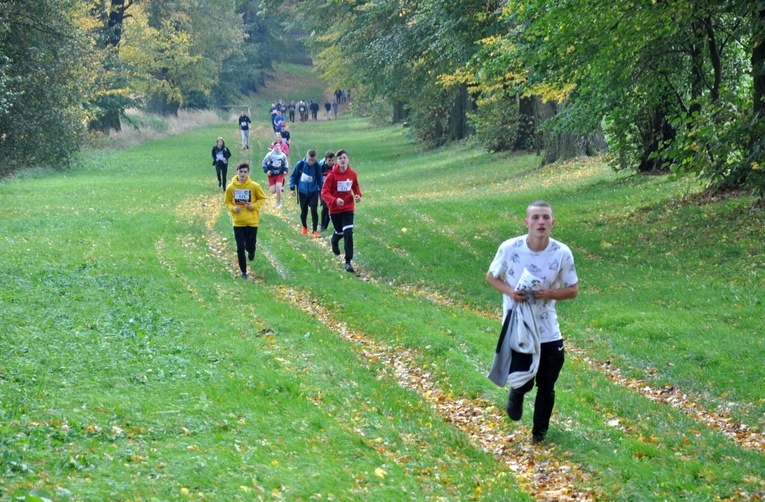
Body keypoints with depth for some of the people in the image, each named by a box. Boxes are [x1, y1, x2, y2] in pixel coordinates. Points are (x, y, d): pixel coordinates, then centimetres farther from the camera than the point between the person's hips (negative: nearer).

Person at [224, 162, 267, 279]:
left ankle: (251, 250, 46)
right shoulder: (231, 187, -7)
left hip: (252, 221, 0)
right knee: (240, 248, -1)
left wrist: (254, 206, -12)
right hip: (238, 222, 0)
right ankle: (243, 272, 15)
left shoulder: (254, 186, -10)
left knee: (251, 246, 6)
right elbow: (227, 202, 7)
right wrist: (233, 208, -13)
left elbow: (262, 198, 5)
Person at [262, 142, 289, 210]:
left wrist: (286, 170, -4)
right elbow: (264, 163, 0)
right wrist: (266, 171, -11)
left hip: (280, 174, 0)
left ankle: (278, 204, 8)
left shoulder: (283, 155, -6)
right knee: (273, 191, -2)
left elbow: (286, 164, 11)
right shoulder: (269, 155, -12)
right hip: (271, 174, 0)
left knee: (278, 189, -12)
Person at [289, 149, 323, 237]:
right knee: (303, 211, 9)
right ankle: (304, 227, 37)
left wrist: (321, 190, 4)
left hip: (313, 192, -1)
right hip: (302, 192, 1)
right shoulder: (300, 164, -12)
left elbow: (320, 179, 3)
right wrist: (292, 188, -4)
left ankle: (314, 231, -2)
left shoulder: (317, 166, -10)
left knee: (314, 210, -12)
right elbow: (293, 176, 0)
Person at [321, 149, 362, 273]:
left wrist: (358, 195, -7)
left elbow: (356, 187, 14)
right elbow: (324, 192, -18)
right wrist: (335, 200, -34)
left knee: (348, 233, -12)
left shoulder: (352, 174, -5)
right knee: (340, 232, 17)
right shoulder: (332, 175, -15)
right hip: (335, 209, -1)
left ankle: (348, 262, -7)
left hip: (348, 208, 1)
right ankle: (334, 241, 57)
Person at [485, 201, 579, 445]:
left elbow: (573, 290, -1)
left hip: (548, 333, 1)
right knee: (523, 382, -1)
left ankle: (540, 433, 34)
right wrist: (509, 291, -18)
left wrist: (549, 293, -21)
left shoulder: (562, 253, -13)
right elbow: (491, 276, 2)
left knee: (546, 387, 9)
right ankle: (516, 394, 38)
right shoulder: (509, 248, -15)